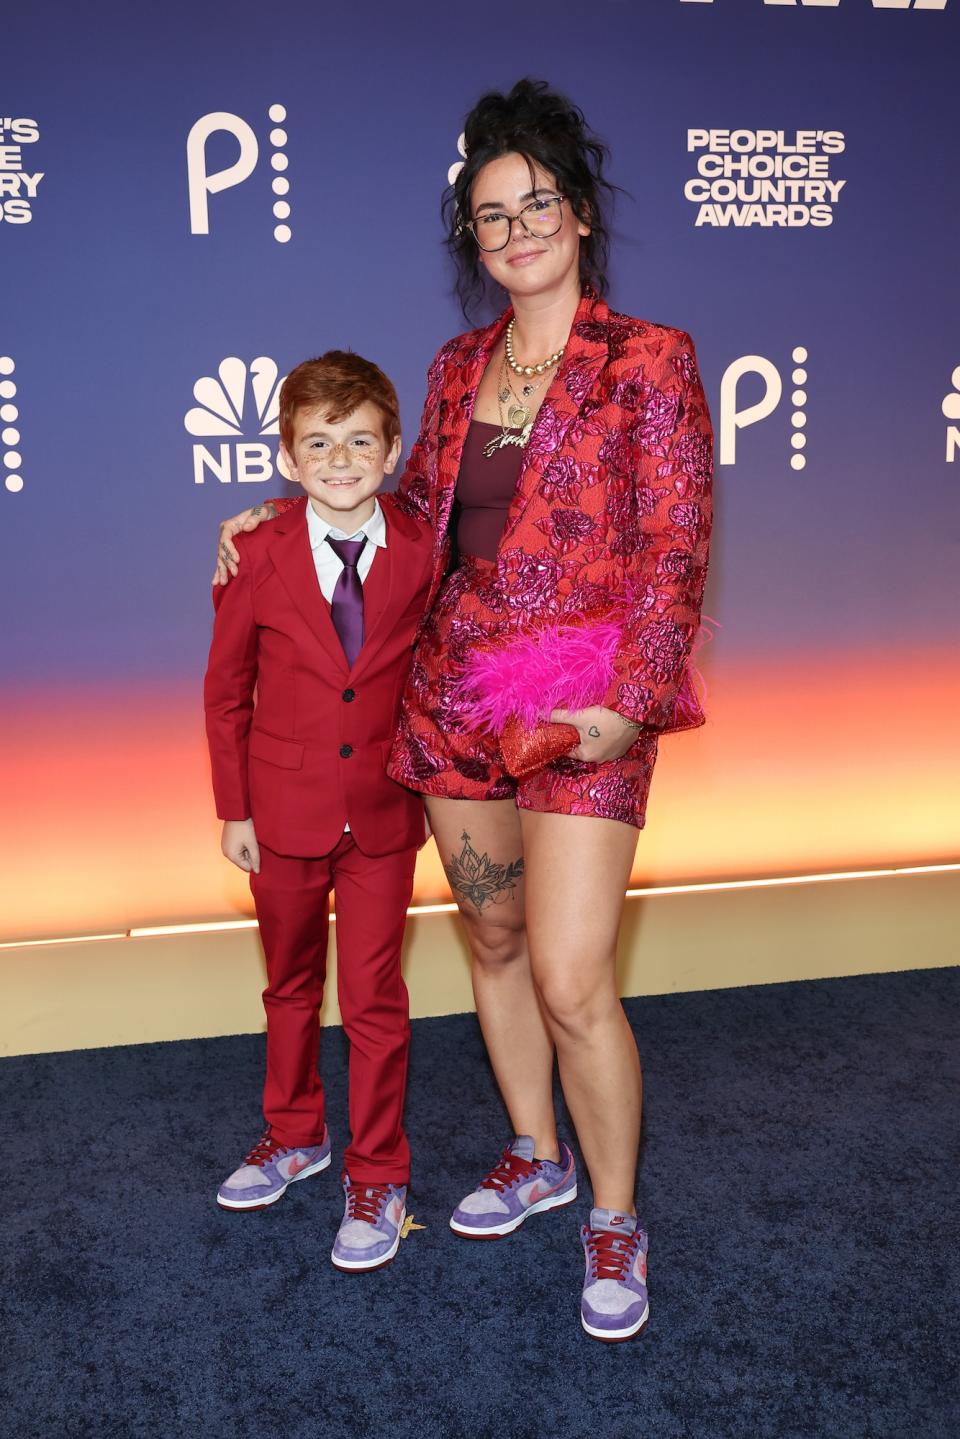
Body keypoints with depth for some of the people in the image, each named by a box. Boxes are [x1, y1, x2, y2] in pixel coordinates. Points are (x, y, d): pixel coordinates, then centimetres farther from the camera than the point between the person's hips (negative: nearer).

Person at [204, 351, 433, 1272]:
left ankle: (377, 1176, 25)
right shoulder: (259, 557, -10)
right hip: (283, 809, 1)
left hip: (384, 813, -1)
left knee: (374, 999, 6)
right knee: (289, 987, 19)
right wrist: (233, 808, -1)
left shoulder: (424, 552, -10)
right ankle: (295, 1135, 43)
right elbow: (226, 692, -1)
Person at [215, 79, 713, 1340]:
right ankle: (536, 1157, 38)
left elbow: (675, 550, -9)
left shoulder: (649, 360, -5)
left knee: (570, 979, -7)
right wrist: (285, 511, 16)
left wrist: (627, 704, -18)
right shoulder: (458, 369, 11)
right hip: (454, 697, 6)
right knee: (495, 941, 16)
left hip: (583, 710, -5)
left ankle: (615, 1218, 18)